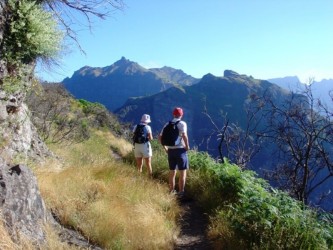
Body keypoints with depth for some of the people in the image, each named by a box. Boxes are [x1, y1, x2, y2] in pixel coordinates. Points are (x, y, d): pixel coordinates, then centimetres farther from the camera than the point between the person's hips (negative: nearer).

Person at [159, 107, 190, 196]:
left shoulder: (167, 124, 10)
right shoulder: (182, 123, -7)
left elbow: (160, 137, 10)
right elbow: (184, 135, -24)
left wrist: (165, 147, 15)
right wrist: (187, 146, -11)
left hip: (170, 150, 5)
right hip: (180, 150, -5)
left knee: (172, 172, 15)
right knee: (182, 172, 2)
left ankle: (171, 191, 21)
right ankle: (181, 192, 1)